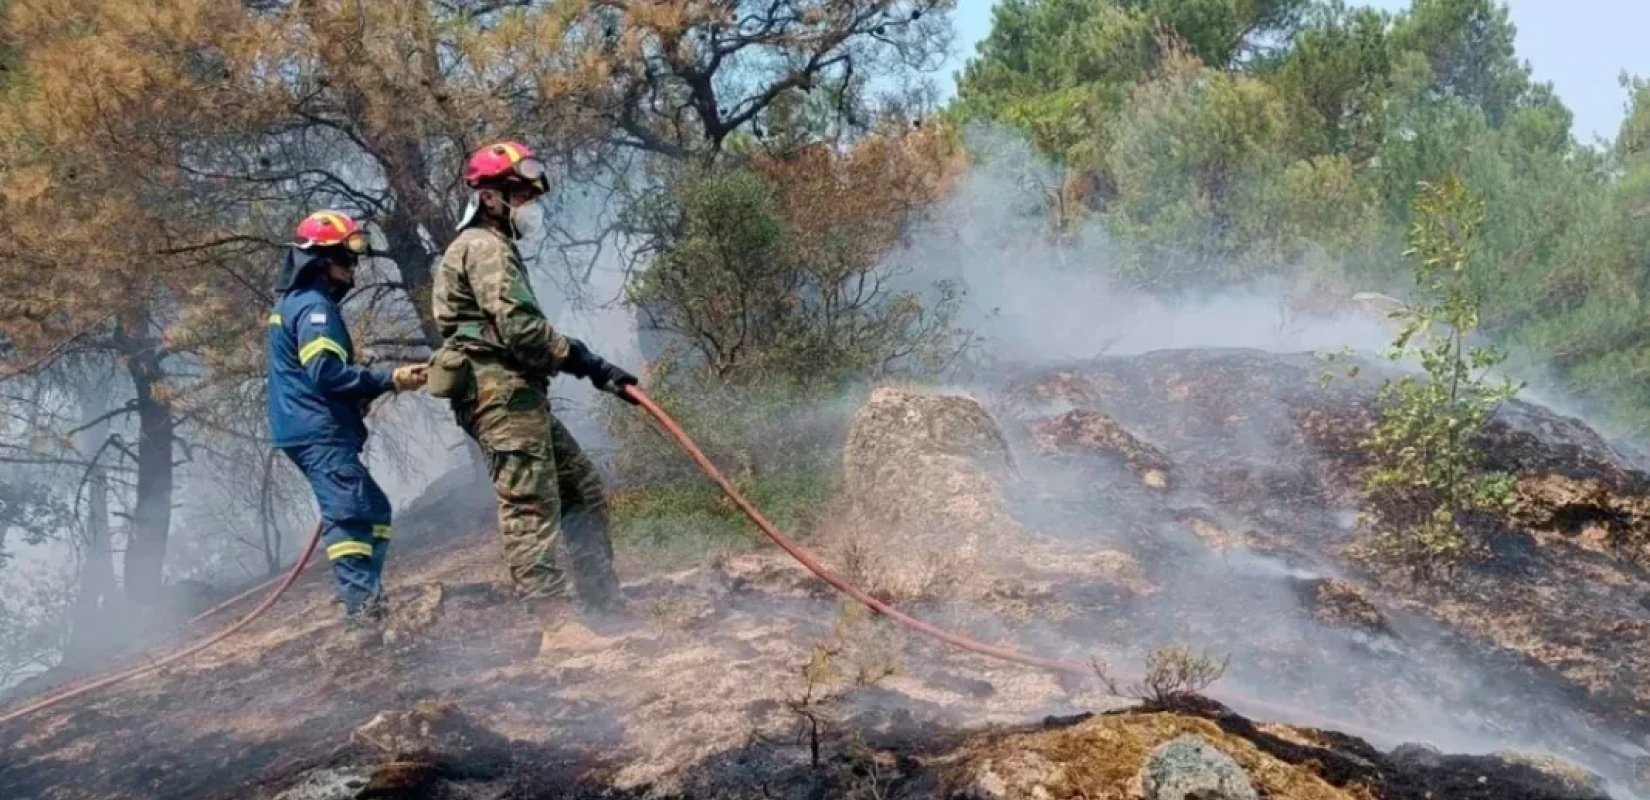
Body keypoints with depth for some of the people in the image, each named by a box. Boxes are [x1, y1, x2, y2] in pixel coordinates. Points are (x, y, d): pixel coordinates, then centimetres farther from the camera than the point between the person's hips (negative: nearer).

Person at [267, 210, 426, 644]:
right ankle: (364, 613, -25)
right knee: (350, 515, -18)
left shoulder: (294, 303, 22)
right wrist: (389, 379, -22)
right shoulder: (314, 306, -12)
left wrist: (366, 392, 16)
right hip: (320, 432, -11)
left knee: (374, 511, 14)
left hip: (310, 430, 11)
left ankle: (366, 605, 12)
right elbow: (327, 372, -23)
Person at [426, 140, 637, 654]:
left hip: (520, 394, 11)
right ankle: (558, 625, -16)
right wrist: (584, 360, -11)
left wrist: (595, 370, 17)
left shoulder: (495, 248, 27)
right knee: (531, 505, -13)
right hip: (501, 393, -11)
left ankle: (605, 609, 13)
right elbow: (518, 326, -19)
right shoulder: (484, 247, -7)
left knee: (583, 491, 11)